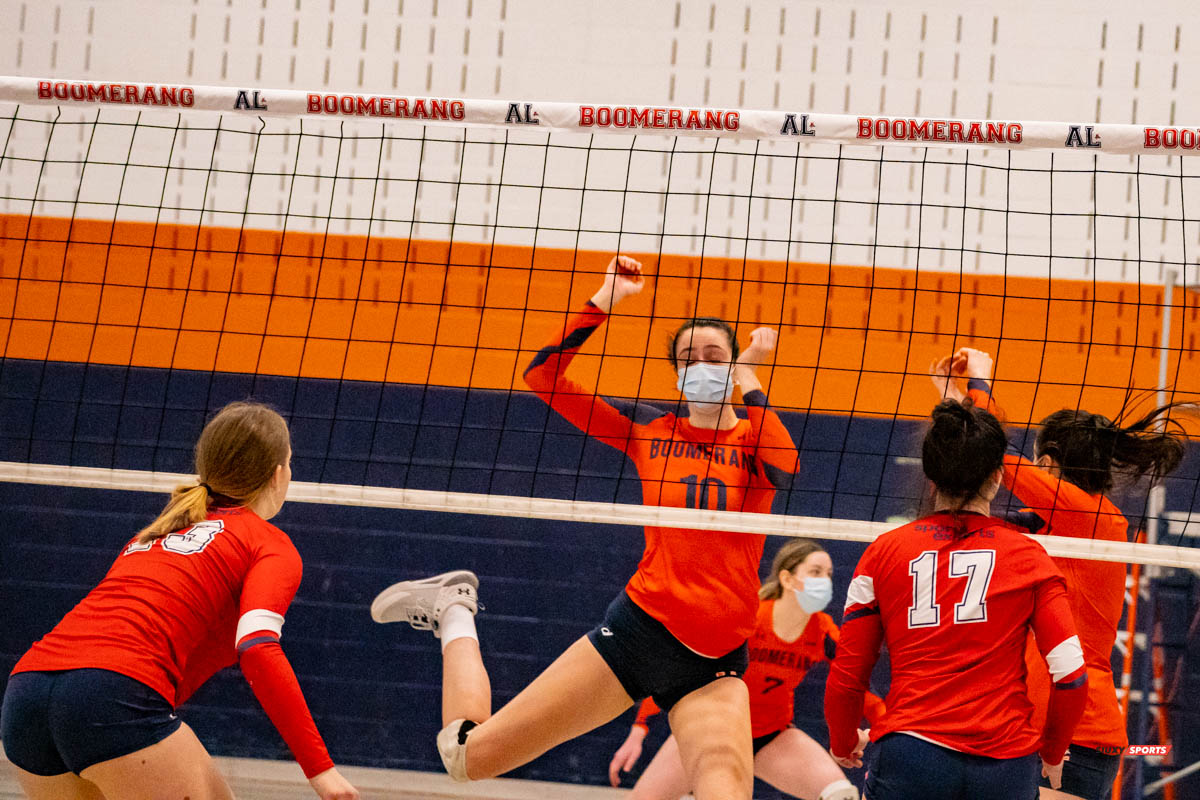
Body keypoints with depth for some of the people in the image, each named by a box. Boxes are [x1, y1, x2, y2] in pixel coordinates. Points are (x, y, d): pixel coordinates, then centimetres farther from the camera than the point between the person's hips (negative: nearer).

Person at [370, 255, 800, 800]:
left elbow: (784, 468, -20)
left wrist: (748, 378, -10)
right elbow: (542, 376, 4)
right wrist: (603, 300, -2)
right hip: (637, 629, 1)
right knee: (469, 755, 4)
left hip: (716, 667, -1)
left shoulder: (755, 438, 6)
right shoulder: (651, 433, 8)